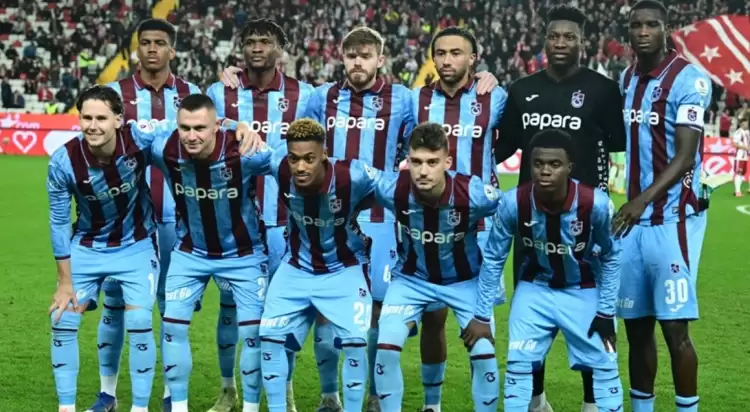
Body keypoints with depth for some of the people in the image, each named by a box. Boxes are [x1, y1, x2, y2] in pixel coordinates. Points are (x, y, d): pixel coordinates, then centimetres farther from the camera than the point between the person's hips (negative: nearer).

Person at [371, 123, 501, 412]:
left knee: (484, 353, -9)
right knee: (386, 347, -13)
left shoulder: (473, 194, -30)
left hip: (465, 280, -1)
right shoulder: (392, 189, -28)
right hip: (411, 278, 1)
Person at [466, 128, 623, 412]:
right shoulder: (513, 203, -26)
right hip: (535, 288, 1)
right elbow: (493, 258, -11)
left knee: (604, 365, -1)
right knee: (518, 363, -5)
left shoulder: (596, 204, -28)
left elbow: (610, 257, -9)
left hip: (583, 290, -1)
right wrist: (482, 315, -8)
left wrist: (606, 312, -9)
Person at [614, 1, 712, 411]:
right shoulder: (626, 80, 13)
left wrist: (643, 200, -28)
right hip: (634, 219, 6)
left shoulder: (688, 80, -9)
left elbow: (685, 157, -16)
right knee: (636, 325, 10)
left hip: (673, 219, -6)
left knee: (675, 327, -6)